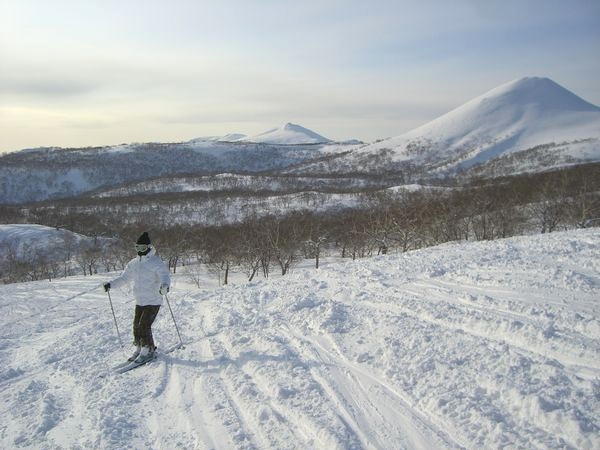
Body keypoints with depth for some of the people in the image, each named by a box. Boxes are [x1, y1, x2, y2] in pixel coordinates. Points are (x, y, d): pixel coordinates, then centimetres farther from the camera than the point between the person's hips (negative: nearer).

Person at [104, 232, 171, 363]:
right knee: (136, 326, 8)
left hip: (153, 301, -7)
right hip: (140, 301, 7)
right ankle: (139, 348, 25)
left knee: (144, 326, -11)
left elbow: (164, 276, -25)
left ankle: (148, 351, 5)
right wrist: (111, 284, 5)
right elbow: (124, 278, 17)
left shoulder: (156, 263, -13)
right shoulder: (134, 264, 8)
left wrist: (164, 285, -47)